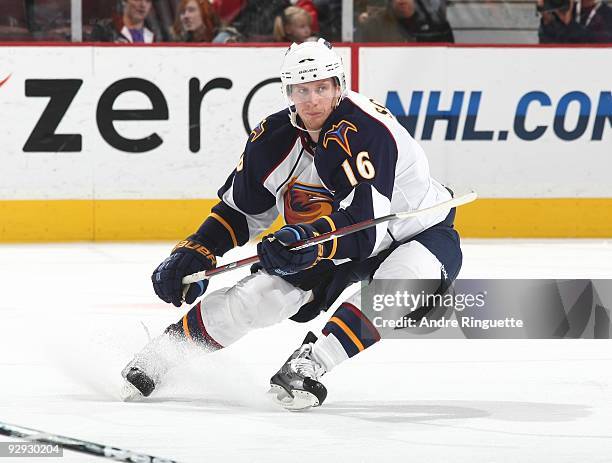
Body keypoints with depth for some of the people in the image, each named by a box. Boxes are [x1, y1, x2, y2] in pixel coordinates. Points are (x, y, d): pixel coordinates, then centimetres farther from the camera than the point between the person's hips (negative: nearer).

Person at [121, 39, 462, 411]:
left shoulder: (366, 130, -31)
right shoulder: (274, 139, -10)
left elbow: (366, 224, -40)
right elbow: (240, 210, 5)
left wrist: (309, 239, -55)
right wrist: (196, 253, -7)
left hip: (420, 232, -6)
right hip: (333, 244, 6)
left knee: (404, 277, -37)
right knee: (259, 293, -7)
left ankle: (312, 363, -34)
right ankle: (164, 351, 10)